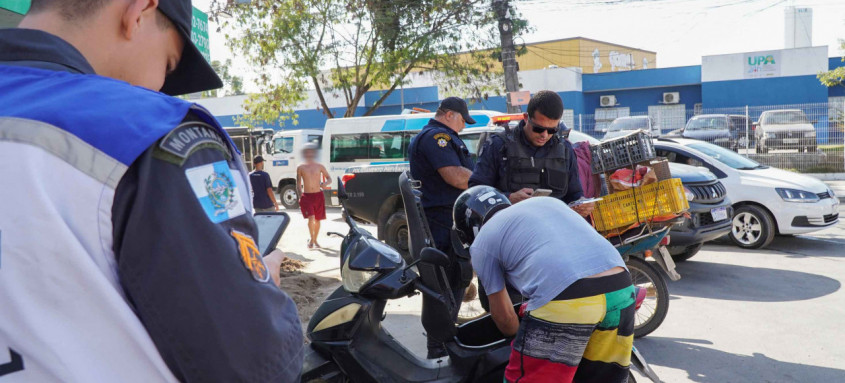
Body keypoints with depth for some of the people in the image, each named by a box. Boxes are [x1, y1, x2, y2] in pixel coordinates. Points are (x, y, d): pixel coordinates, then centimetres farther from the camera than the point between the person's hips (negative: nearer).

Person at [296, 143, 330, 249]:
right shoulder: (301, 168, 4)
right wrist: (300, 196, 0)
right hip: (306, 196, -2)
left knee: (317, 219, 8)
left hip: (318, 196, 2)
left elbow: (329, 179, 11)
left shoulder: (320, 167, 5)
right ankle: (311, 238, -1)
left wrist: (325, 183, -11)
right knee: (311, 218, -18)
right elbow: (298, 184, 10)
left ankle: (315, 240, 26)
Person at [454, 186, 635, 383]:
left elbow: (502, 315, 20)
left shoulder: (482, 242, 17)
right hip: (622, 291, 7)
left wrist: (519, 338, 42)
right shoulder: (548, 201, 33)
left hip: (566, 302, -6)